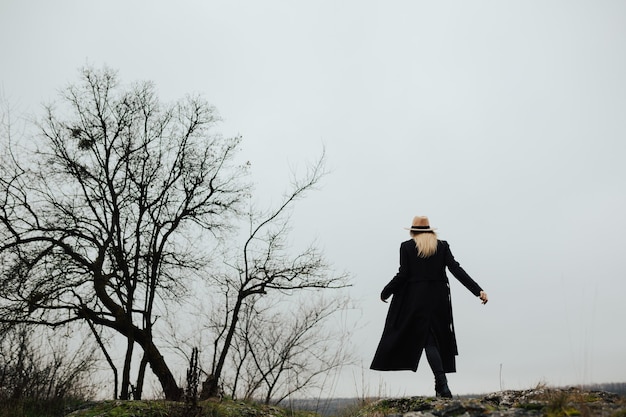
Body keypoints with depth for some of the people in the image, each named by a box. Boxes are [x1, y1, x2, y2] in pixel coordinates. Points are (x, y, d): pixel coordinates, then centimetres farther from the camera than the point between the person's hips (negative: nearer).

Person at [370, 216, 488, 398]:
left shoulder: (407, 246, -2)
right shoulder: (442, 246, 5)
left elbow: (403, 274, -7)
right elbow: (456, 270, -5)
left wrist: (386, 292, 6)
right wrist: (478, 290, -7)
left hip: (415, 299, -3)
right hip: (438, 299, 3)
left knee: (429, 341, 2)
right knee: (437, 339, 13)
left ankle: (442, 385, -9)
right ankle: (441, 386, 15)